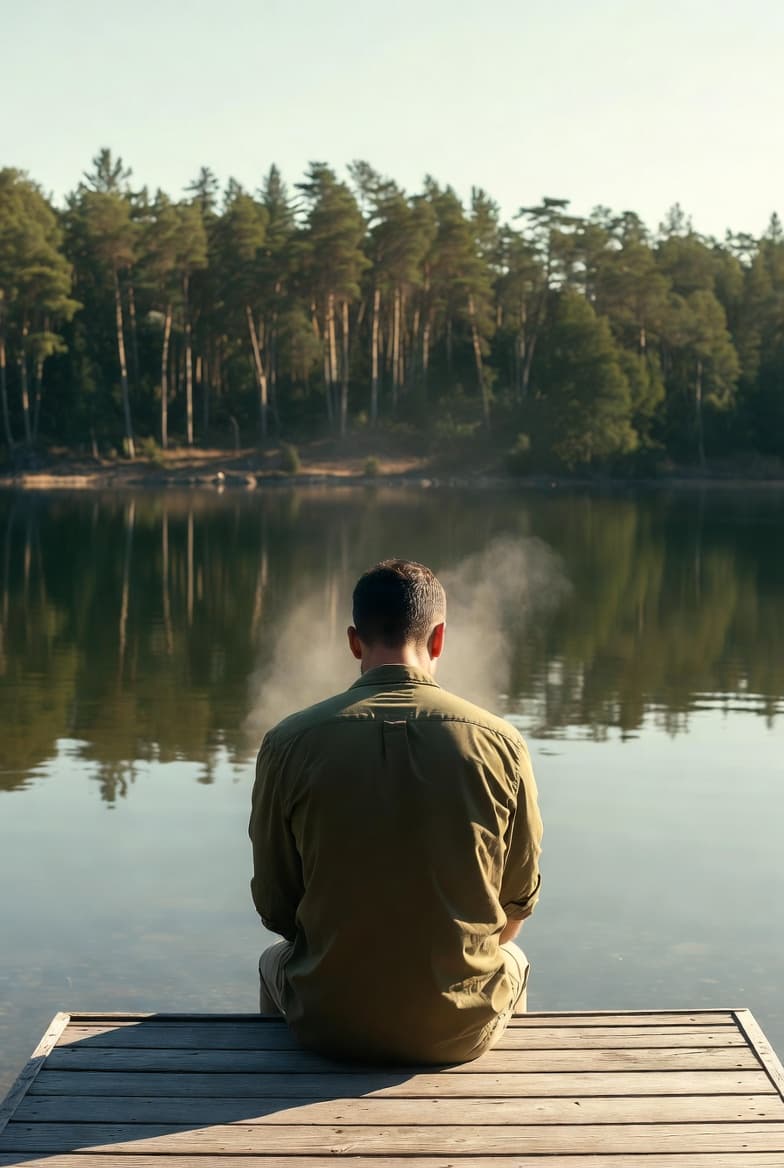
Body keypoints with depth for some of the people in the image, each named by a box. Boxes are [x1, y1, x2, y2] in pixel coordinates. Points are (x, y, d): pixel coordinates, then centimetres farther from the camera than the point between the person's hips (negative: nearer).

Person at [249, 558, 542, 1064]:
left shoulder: (289, 742, -11)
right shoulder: (500, 742, -10)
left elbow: (276, 908, -2)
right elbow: (520, 900, 2)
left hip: (329, 1025, 0)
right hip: (463, 1031, 0)